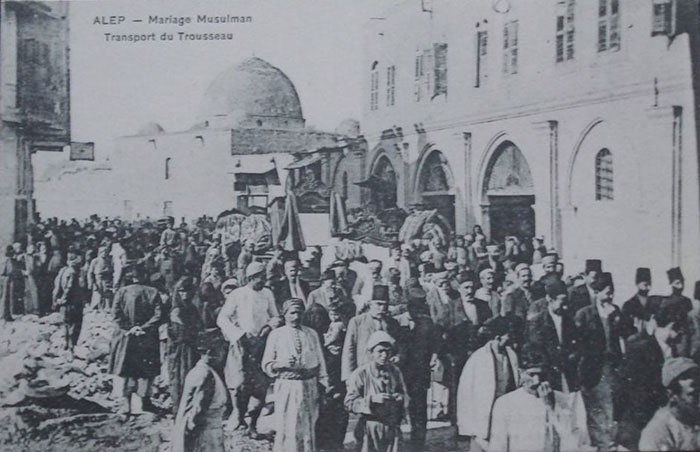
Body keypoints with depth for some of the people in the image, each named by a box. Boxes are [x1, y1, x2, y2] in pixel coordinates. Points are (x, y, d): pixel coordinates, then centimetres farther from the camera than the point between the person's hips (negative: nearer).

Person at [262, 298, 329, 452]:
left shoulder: (311, 334, 8)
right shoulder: (276, 335, 1)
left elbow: (320, 362, 11)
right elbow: (266, 365, 1)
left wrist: (325, 386, 6)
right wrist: (282, 364, -17)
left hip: (309, 386, 3)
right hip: (286, 387, -3)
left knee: (308, 427, 9)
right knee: (287, 428, -4)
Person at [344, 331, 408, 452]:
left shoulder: (395, 372, 5)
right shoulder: (361, 374, -9)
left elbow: (403, 393, 21)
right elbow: (349, 403, -11)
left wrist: (401, 398, -3)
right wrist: (372, 399, -23)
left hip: (392, 427, 4)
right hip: (369, 428, -4)